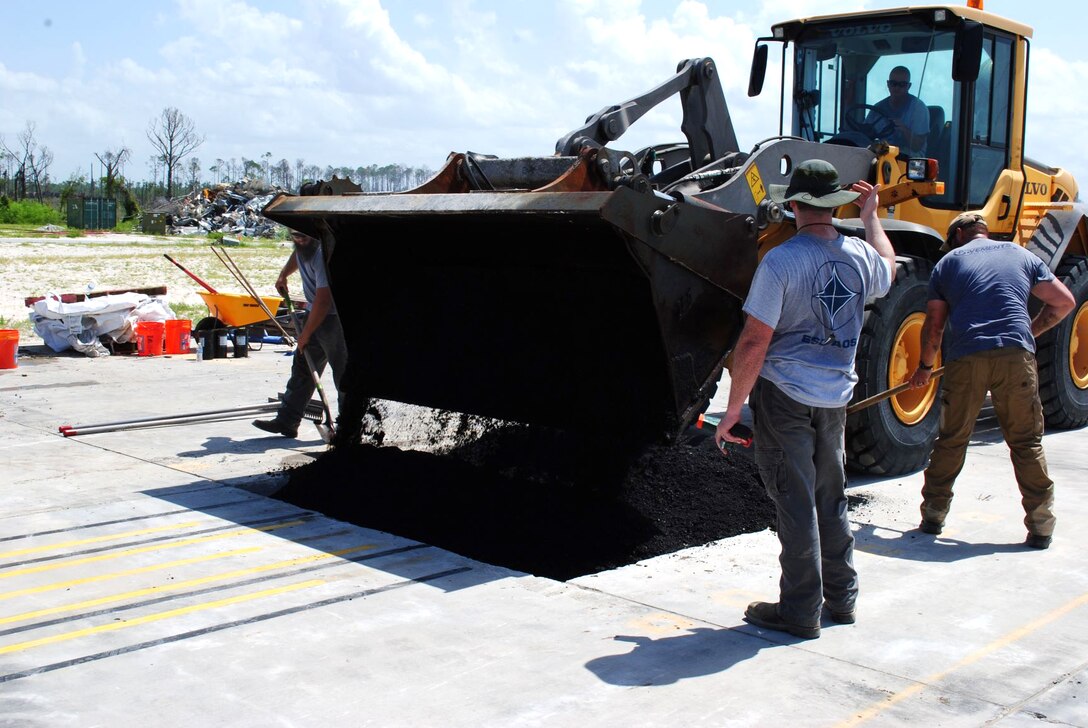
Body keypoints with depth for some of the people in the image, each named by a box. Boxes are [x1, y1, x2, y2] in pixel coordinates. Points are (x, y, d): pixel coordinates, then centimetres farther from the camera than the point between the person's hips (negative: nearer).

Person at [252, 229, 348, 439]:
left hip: (335, 317, -10)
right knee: (302, 367, 10)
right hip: (315, 313, 10)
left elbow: (323, 301, -26)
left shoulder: (323, 253, -26)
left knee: (342, 371, -7)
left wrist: (305, 334, -18)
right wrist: (283, 275, 18)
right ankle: (287, 421, 16)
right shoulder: (302, 246, 3)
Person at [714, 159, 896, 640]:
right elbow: (888, 270, 28)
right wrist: (871, 217, 38)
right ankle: (842, 597, 29)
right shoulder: (860, 255, 0)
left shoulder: (780, 262, -17)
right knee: (831, 500, 18)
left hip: (784, 394, -5)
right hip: (835, 396, 5)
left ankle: (800, 611, 9)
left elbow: (754, 343, -18)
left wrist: (732, 410, -11)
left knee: (795, 502, 2)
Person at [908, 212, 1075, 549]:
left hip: (965, 359, 0)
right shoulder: (1020, 255, 19)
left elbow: (933, 325, 15)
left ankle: (933, 515, 19)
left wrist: (924, 367, 28)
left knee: (951, 440, 13)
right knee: (1027, 443, 9)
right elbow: (1064, 301, 17)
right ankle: (1041, 526, 9)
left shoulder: (948, 262, 16)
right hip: (1016, 356, 1)